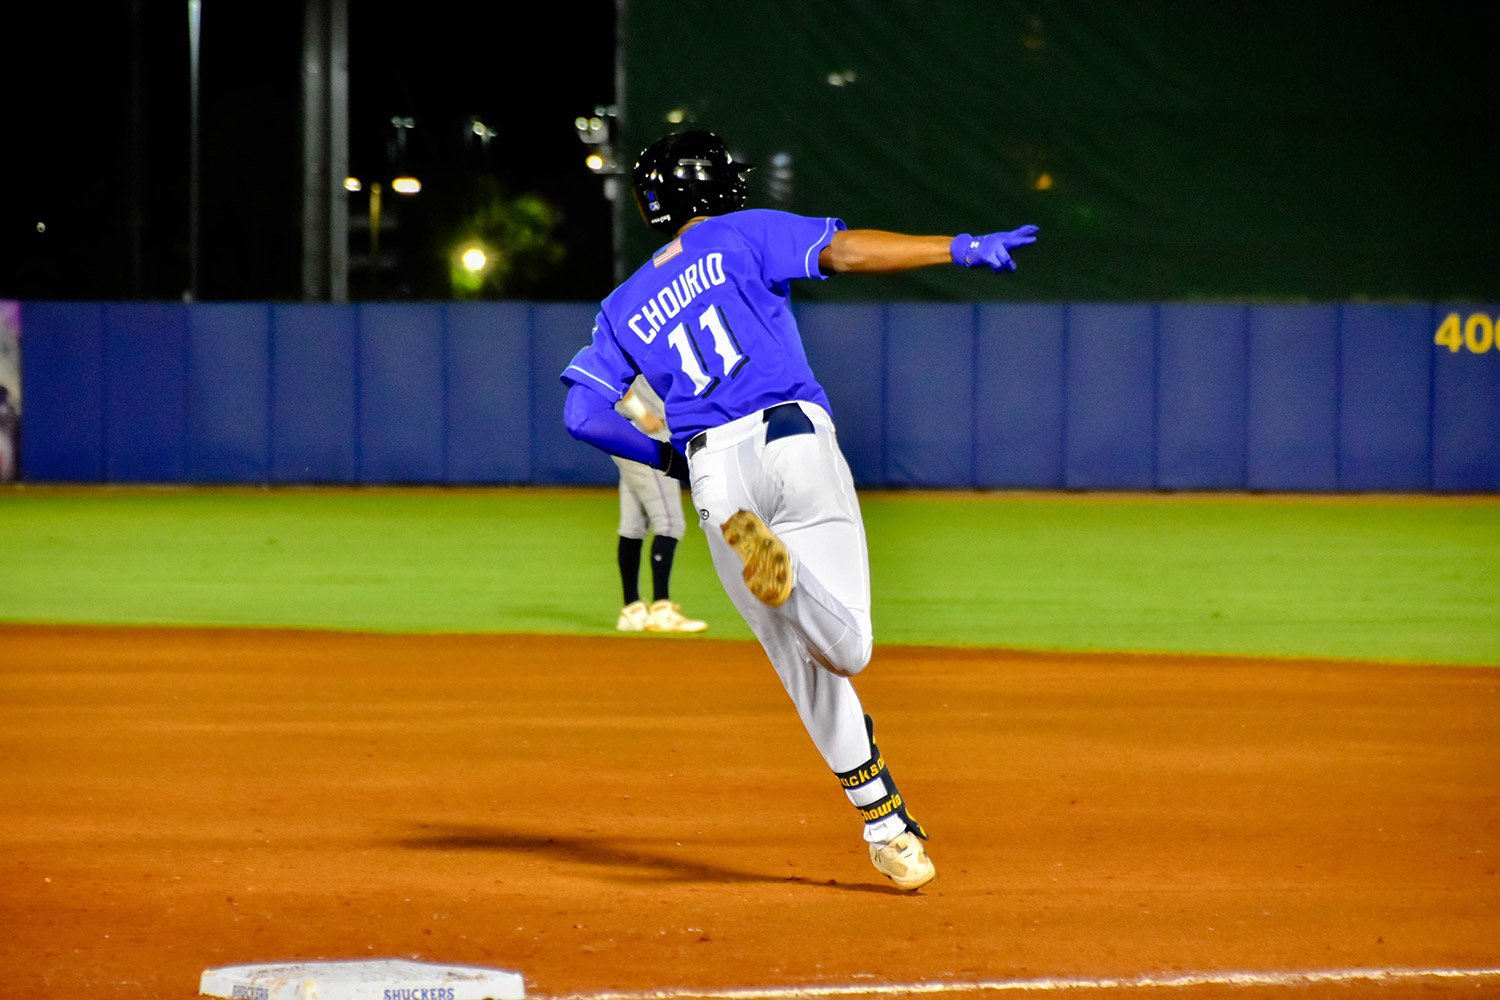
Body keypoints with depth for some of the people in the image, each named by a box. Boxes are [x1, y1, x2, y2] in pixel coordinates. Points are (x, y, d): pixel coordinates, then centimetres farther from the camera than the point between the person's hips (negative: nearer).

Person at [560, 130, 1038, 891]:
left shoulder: (625, 307, 22)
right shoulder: (746, 235, 14)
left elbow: (583, 414, 13)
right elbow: (841, 250, -2)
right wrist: (960, 249, -7)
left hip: (713, 473, 3)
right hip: (794, 442, -3)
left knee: (813, 667, 10)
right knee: (844, 648, -12)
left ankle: (885, 824, 2)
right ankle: (774, 557, -40)